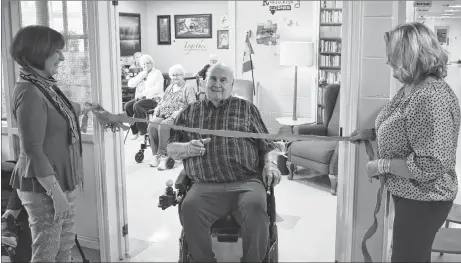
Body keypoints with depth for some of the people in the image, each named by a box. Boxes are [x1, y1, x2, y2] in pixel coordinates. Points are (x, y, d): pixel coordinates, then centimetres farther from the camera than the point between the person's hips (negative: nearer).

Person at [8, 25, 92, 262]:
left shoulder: (45, 84, 6)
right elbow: (33, 151, -24)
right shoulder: (29, 93, -22)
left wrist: (83, 108, 44)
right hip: (43, 187, -9)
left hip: (61, 180, 9)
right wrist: (56, 193, -23)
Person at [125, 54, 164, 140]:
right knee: (128, 106, -19)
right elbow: (130, 84, 10)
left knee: (137, 106, -31)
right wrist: (141, 76, -2)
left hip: (153, 99, -6)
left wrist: (143, 94, -21)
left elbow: (157, 88, -15)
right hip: (140, 98, 7)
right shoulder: (141, 74, 22)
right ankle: (135, 131, -13)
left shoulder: (157, 73, 1)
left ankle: (143, 130, -16)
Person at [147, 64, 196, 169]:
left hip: (178, 117, -6)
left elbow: (192, 105, -6)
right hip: (164, 115, 6)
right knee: (151, 126, -26)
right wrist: (157, 109, 8)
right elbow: (162, 101, 31)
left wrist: (179, 111, -20)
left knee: (163, 126, -36)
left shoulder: (188, 88, 6)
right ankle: (156, 154, -24)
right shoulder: (169, 88, 27)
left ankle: (162, 155, -30)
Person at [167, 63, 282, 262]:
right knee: (189, 208, -32)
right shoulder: (190, 112, 23)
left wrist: (270, 165, -4)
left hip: (246, 182, 0)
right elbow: (170, 148, 20)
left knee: (255, 206, -34)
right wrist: (187, 148, -2)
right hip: (205, 186, 1)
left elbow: (267, 145, 17)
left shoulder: (247, 108, 20)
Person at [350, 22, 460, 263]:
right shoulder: (410, 88, 2)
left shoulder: (431, 99, -30)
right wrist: (372, 133, 10)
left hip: (422, 200, -9)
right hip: (408, 194, 10)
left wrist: (382, 165, -23)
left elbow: (430, 166, -32)